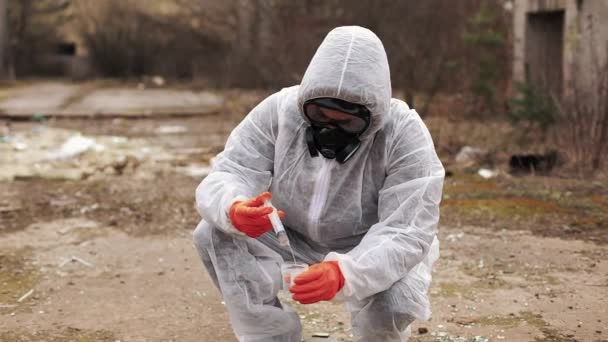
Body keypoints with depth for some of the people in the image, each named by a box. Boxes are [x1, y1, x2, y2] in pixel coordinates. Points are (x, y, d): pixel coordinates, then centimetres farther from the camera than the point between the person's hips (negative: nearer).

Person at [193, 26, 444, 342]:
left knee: (392, 301, -34)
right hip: (291, 241, 3)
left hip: (375, 254, -2)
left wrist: (344, 272, -51)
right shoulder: (278, 111, -19)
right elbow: (225, 175, -21)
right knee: (214, 235, -21)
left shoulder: (405, 136, -26)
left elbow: (406, 234, -31)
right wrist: (234, 210, -47)